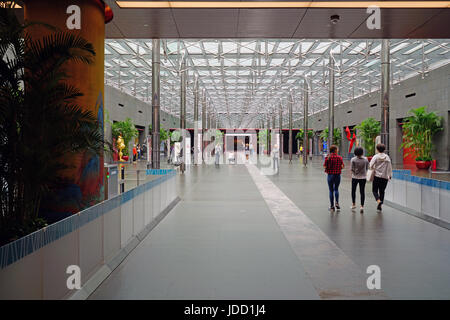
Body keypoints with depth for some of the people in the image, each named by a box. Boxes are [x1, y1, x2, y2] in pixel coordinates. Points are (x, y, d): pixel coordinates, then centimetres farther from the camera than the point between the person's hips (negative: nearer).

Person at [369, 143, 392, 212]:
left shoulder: (376, 157, -6)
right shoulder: (387, 157, 4)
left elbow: (371, 166, -13)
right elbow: (390, 167, 4)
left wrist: (373, 168, 8)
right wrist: (390, 175, 11)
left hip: (377, 176, -3)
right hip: (385, 177, 3)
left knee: (375, 190, 6)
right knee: (382, 191, 10)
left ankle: (378, 201, -20)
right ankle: (379, 207, 11)